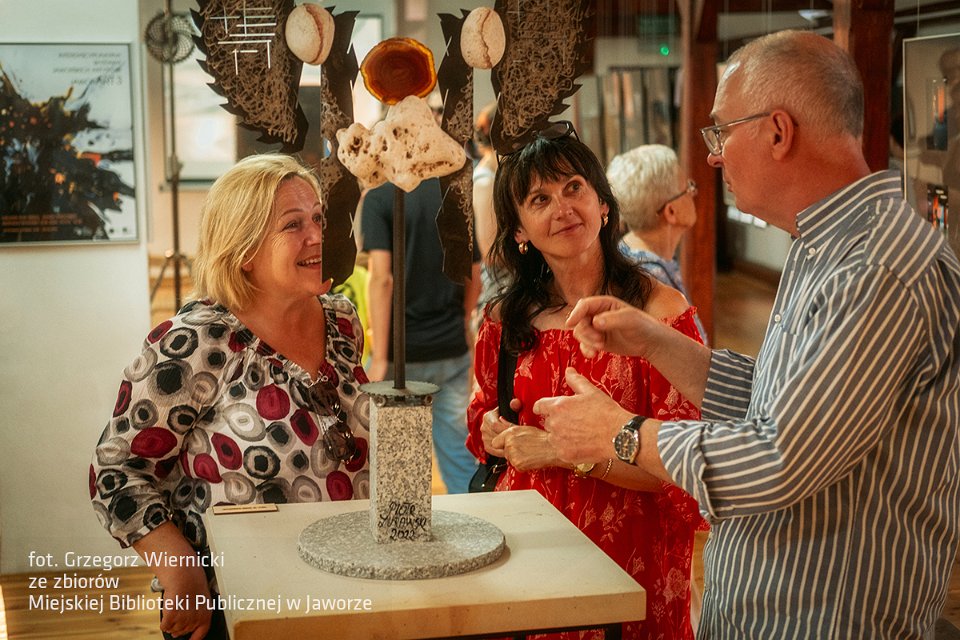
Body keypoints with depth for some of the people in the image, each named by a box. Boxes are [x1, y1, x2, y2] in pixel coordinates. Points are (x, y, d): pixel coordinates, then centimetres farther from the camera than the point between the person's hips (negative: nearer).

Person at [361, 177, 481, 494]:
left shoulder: (379, 197, -9)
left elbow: (382, 278, -18)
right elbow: (474, 280, 9)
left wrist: (379, 358, -18)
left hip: (400, 349, -3)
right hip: (451, 348, 4)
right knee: (458, 456, 8)